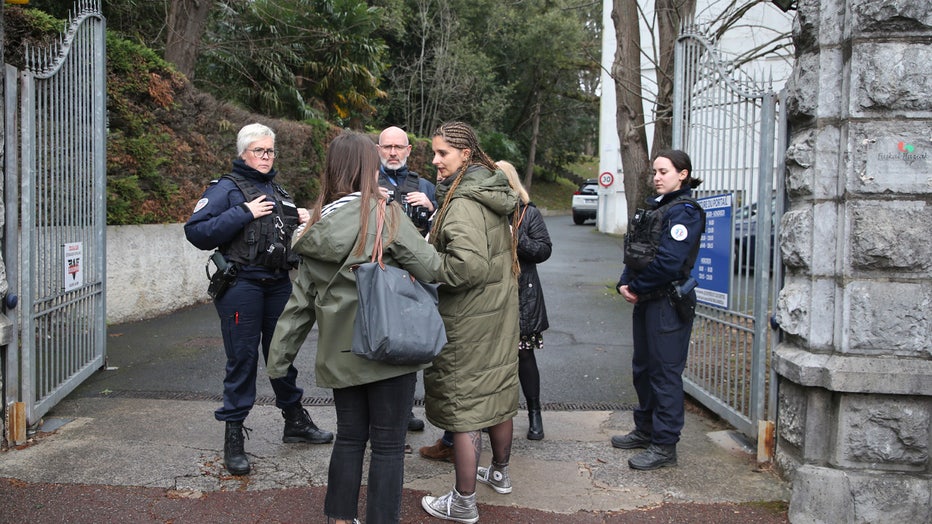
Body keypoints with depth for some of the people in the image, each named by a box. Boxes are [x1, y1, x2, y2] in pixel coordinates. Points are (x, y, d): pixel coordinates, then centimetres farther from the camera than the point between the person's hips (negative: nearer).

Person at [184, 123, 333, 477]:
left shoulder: (278, 192, 18)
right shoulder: (226, 189, -3)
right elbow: (196, 232, -15)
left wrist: (302, 222, 6)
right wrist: (244, 213, -18)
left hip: (279, 284, 6)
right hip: (242, 284, -6)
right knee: (243, 358, -4)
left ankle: (295, 421, 30)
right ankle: (233, 437, 7)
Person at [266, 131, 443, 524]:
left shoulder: (319, 226, 5)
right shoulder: (385, 215, -11)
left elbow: (300, 300, 8)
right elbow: (430, 269, -12)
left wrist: (279, 357, 14)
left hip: (340, 354, 5)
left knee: (349, 437, 18)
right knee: (388, 443, 6)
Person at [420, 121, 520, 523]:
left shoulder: (463, 203, -20)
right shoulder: (493, 193, 9)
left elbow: (469, 264, -31)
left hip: (468, 320, -9)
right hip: (501, 310, 9)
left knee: (463, 402, 0)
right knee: (497, 390, 20)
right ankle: (500, 472, 38)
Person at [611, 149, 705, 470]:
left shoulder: (685, 212, -13)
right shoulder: (656, 207, 15)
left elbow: (668, 262, -22)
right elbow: (634, 252, 14)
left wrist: (637, 287, -11)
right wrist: (626, 282, -3)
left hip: (669, 303, -10)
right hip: (646, 301, 10)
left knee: (665, 373, -3)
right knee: (643, 368, 18)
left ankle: (664, 446, 5)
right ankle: (645, 430, 32)